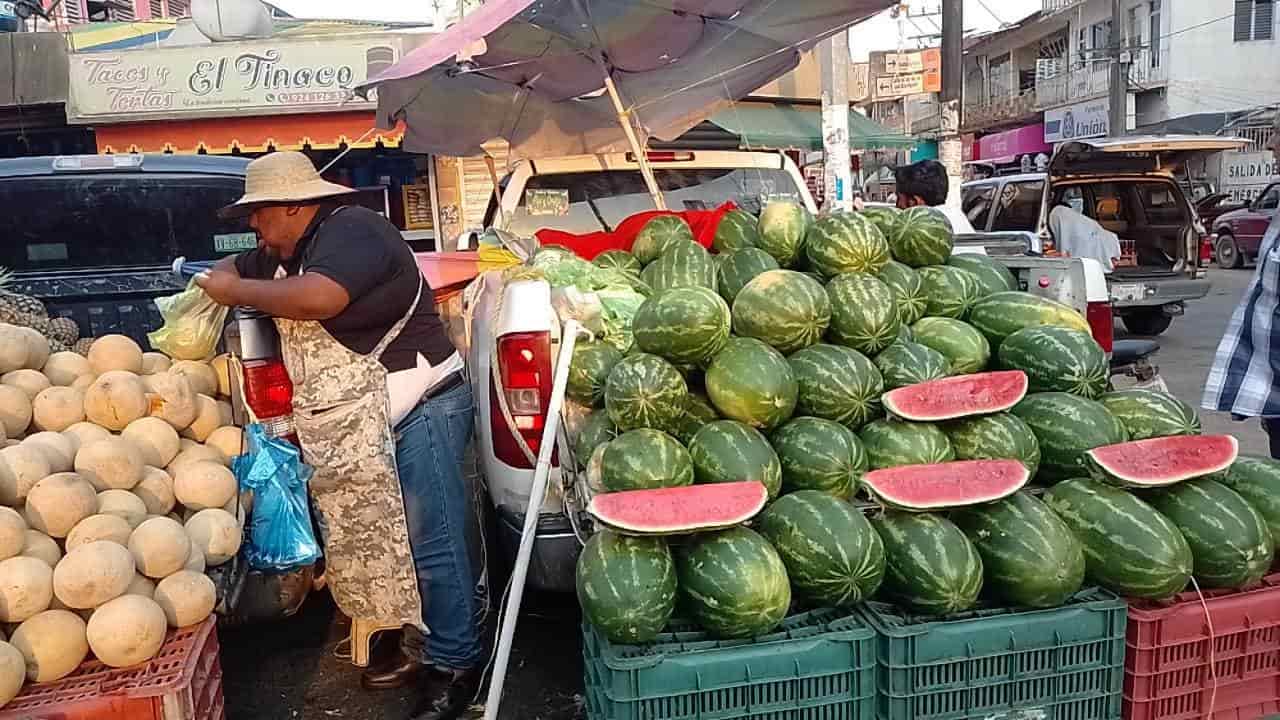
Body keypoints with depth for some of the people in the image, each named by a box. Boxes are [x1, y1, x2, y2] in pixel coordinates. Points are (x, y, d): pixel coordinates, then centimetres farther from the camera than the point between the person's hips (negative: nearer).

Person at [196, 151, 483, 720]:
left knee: (430, 544, -4)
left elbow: (319, 297, -32)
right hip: (357, 427, 10)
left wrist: (235, 292, -17)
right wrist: (218, 278, 8)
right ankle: (420, 647, 31)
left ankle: (455, 664, 9)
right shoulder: (288, 252, 15)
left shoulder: (350, 230, -15)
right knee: (385, 539, 16)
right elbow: (236, 266, 32)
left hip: (416, 412, -10)